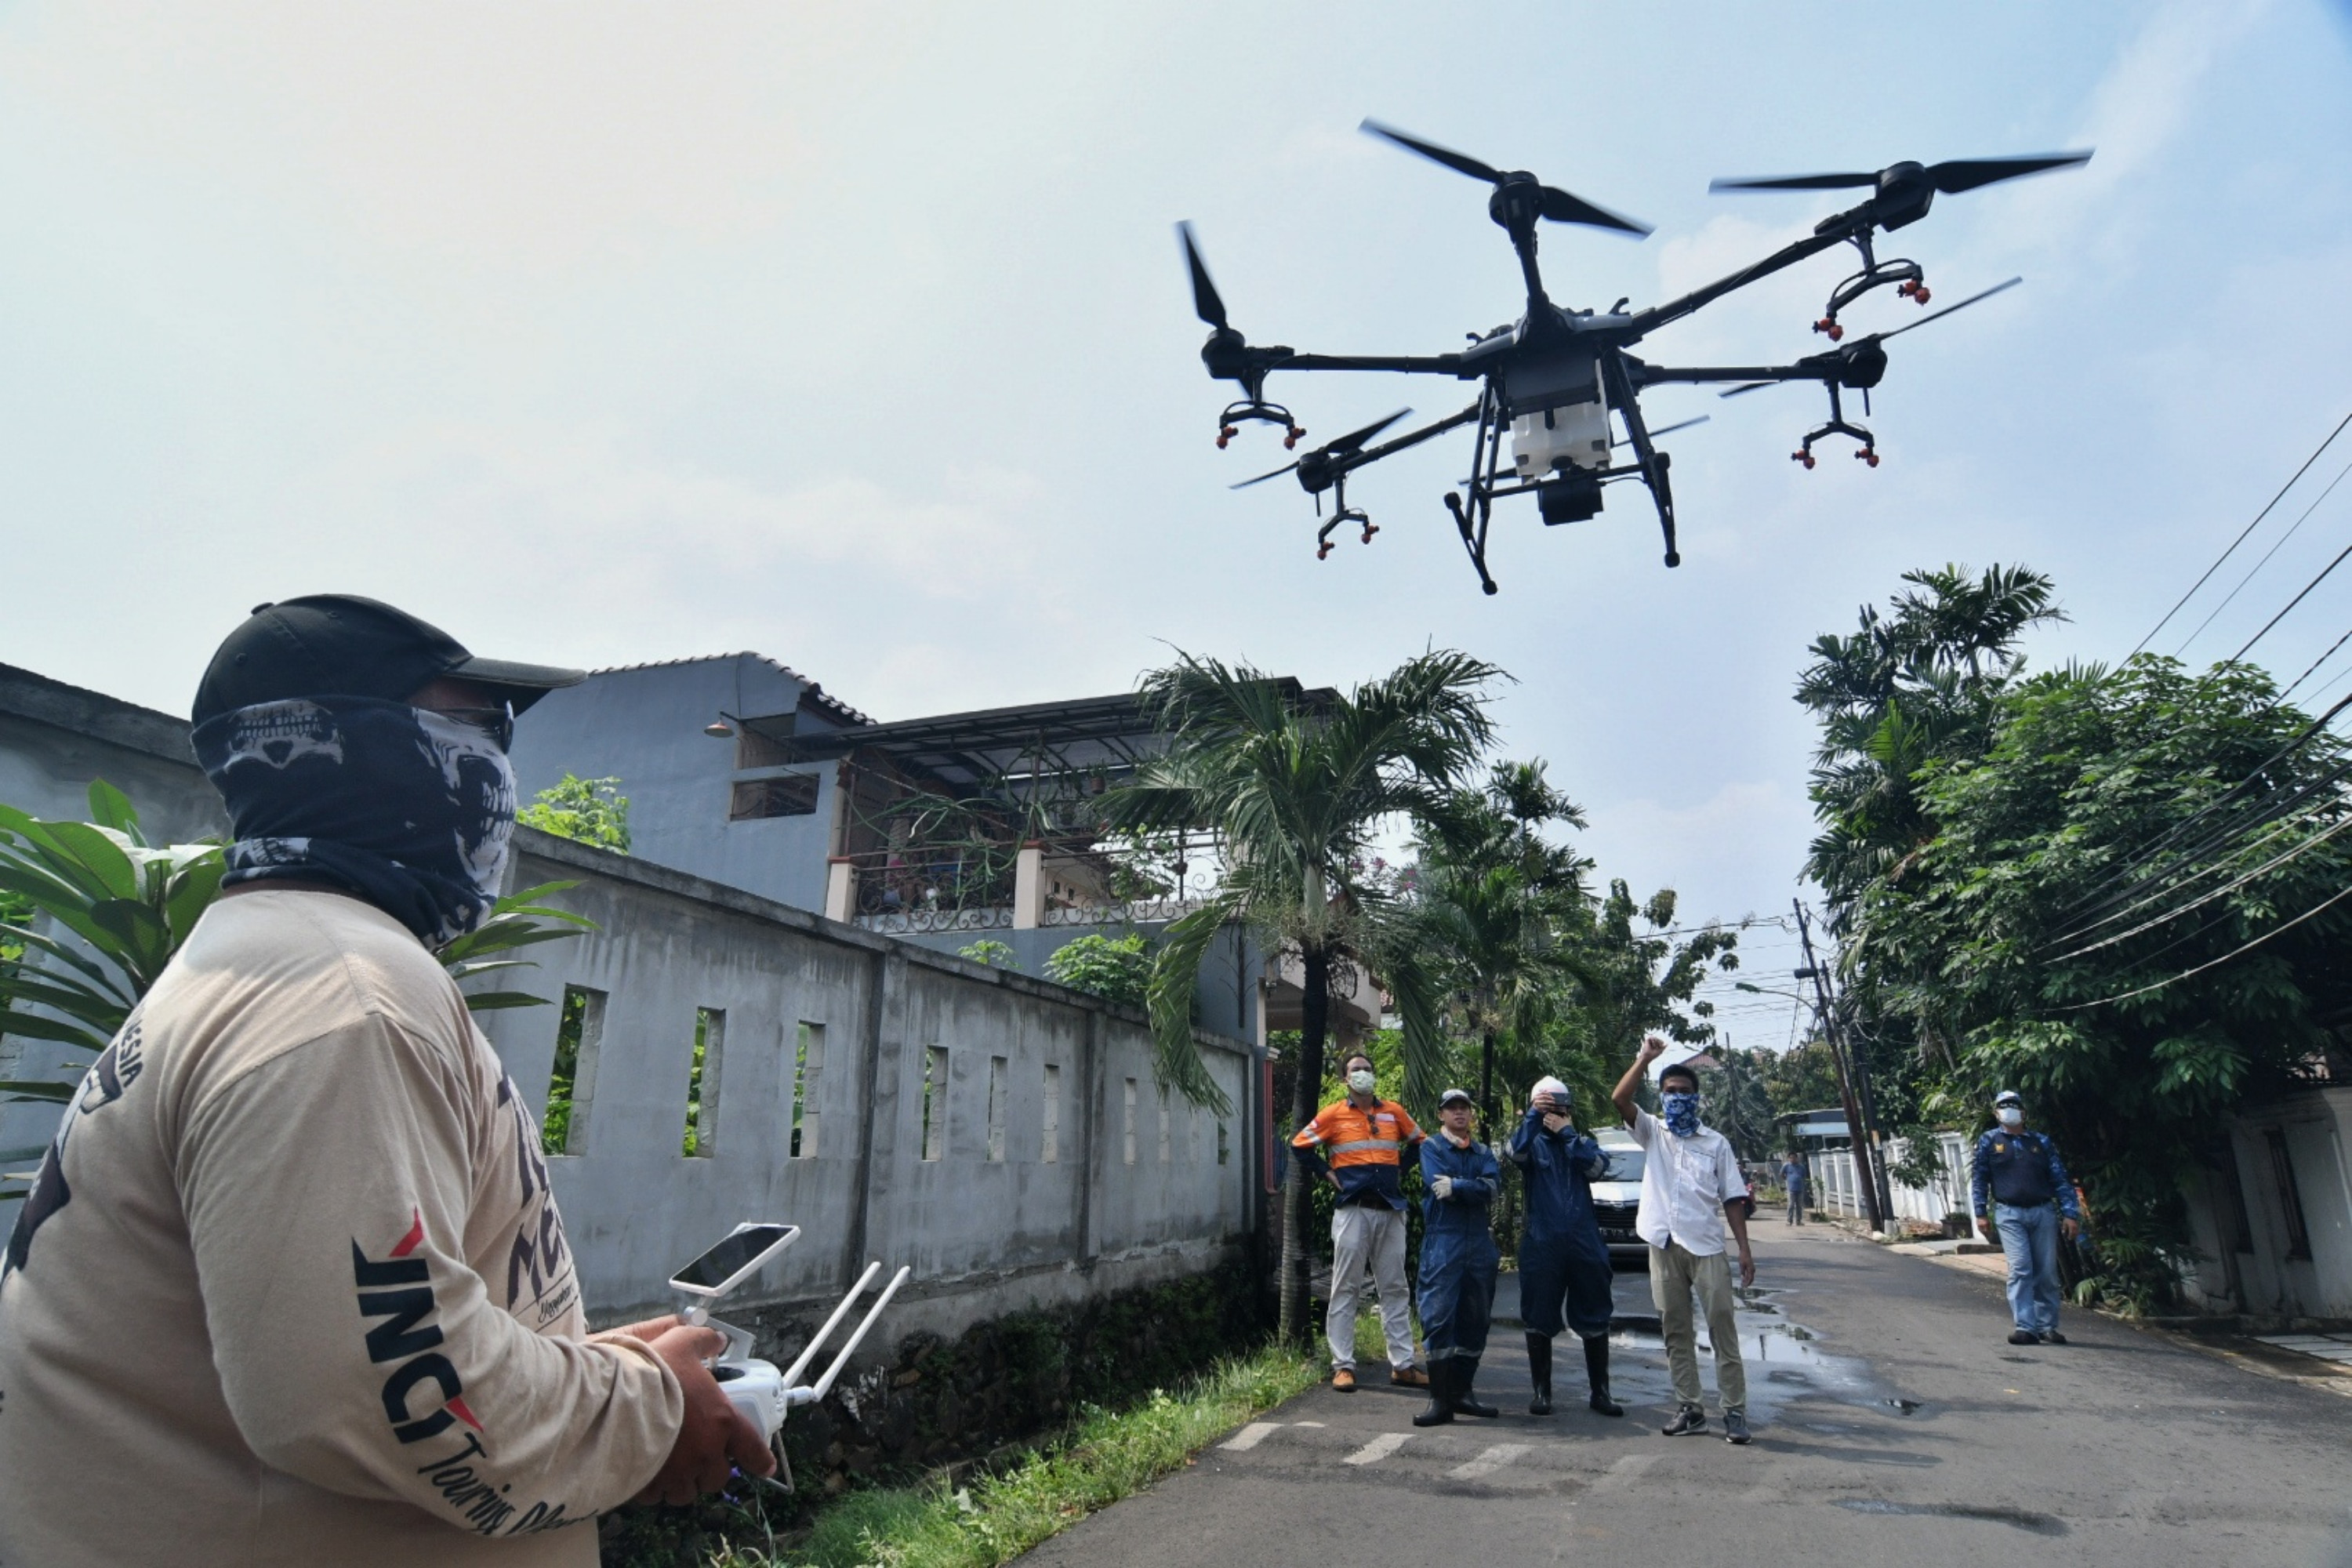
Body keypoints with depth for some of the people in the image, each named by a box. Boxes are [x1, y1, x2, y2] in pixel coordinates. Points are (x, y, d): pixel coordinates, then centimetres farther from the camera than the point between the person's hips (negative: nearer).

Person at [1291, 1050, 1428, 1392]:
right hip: (1352, 1210, -3)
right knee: (1346, 1289, 0)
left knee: (1394, 1289, 8)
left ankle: (1402, 1364, 15)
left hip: (1391, 1210, 3)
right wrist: (1328, 1174, -2)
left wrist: (1401, 1171, 10)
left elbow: (1418, 1142, 22)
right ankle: (1343, 1366, 5)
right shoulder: (1334, 1114, 0)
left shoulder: (1394, 1112, 8)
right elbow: (1300, 1146, 5)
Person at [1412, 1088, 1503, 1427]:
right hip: (1442, 1242, -4)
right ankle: (1439, 1400, -6)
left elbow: (1492, 1185, -5)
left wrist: (1455, 1186, -12)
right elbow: (1437, 1186, -13)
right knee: (1439, 1319, -9)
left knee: (1475, 1321, 8)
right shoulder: (1431, 1148, 5)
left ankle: (1462, 1392, 19)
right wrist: (1473, 1187, -7)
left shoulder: (1483, 1152, 15)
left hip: (1480, 1243, 5)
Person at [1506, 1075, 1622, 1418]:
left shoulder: (1582, 1142, 11)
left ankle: (1600, 1392, 20)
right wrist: (1533, 1116, -27)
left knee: (1595, 1320, 8)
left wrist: (1567, 1133, -10)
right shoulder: (1533, 1143, 5)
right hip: (1541, 1244, -2)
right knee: (1539, 1320, 4)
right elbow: (1516, 1152, -19)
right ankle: (1542, 1392, 16)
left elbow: (1597, 1167, -10)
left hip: (1585, 1242, 2)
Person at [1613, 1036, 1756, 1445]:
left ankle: (1735, 1411, 5)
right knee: (1676, 1333, 8)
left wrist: (1745, 1250, -2)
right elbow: (1620, 1100, -10)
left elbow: (1732, 1199, 5)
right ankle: (1690, 1410, 16)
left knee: (1722, 1330, -1)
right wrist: (1645, 1058, -16)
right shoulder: (1652, 1132, 7)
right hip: (1664, 1246, 1)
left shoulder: (1716, 1143, 7)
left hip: (1706, 1246, -1)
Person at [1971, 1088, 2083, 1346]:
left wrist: (2070, 1214, -2)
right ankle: (2025, 1327, -11)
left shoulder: (2041, 1142, 10)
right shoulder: (1989, 1142, 6)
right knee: (2020, 1269, -11)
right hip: (2010, 1214, -2)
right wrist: (1980, 1213, -2)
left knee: (2047, 1273, 6)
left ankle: (2047, 1326, 16)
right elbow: (1978, 1179, 5)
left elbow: (2060, 1179, 8)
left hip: (2043, 1212, 2)